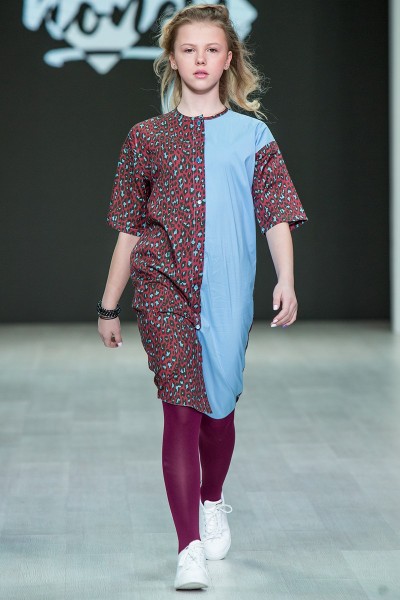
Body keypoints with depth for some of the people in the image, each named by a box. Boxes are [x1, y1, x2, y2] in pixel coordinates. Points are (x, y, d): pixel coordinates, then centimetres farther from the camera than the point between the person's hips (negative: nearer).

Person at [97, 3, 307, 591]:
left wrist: (286, 281, -12)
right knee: (181, 408, -11)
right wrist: (109, 307, 11)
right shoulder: (148, 137, 7)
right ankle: (189, 549, -12)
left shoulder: (251, 135, 7)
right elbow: (128, 229, 10)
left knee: (219, 406, 14)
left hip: (227, 290, 1)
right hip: (164, 284, -1)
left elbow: (276, 212, 2)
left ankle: (213, 504, 42)